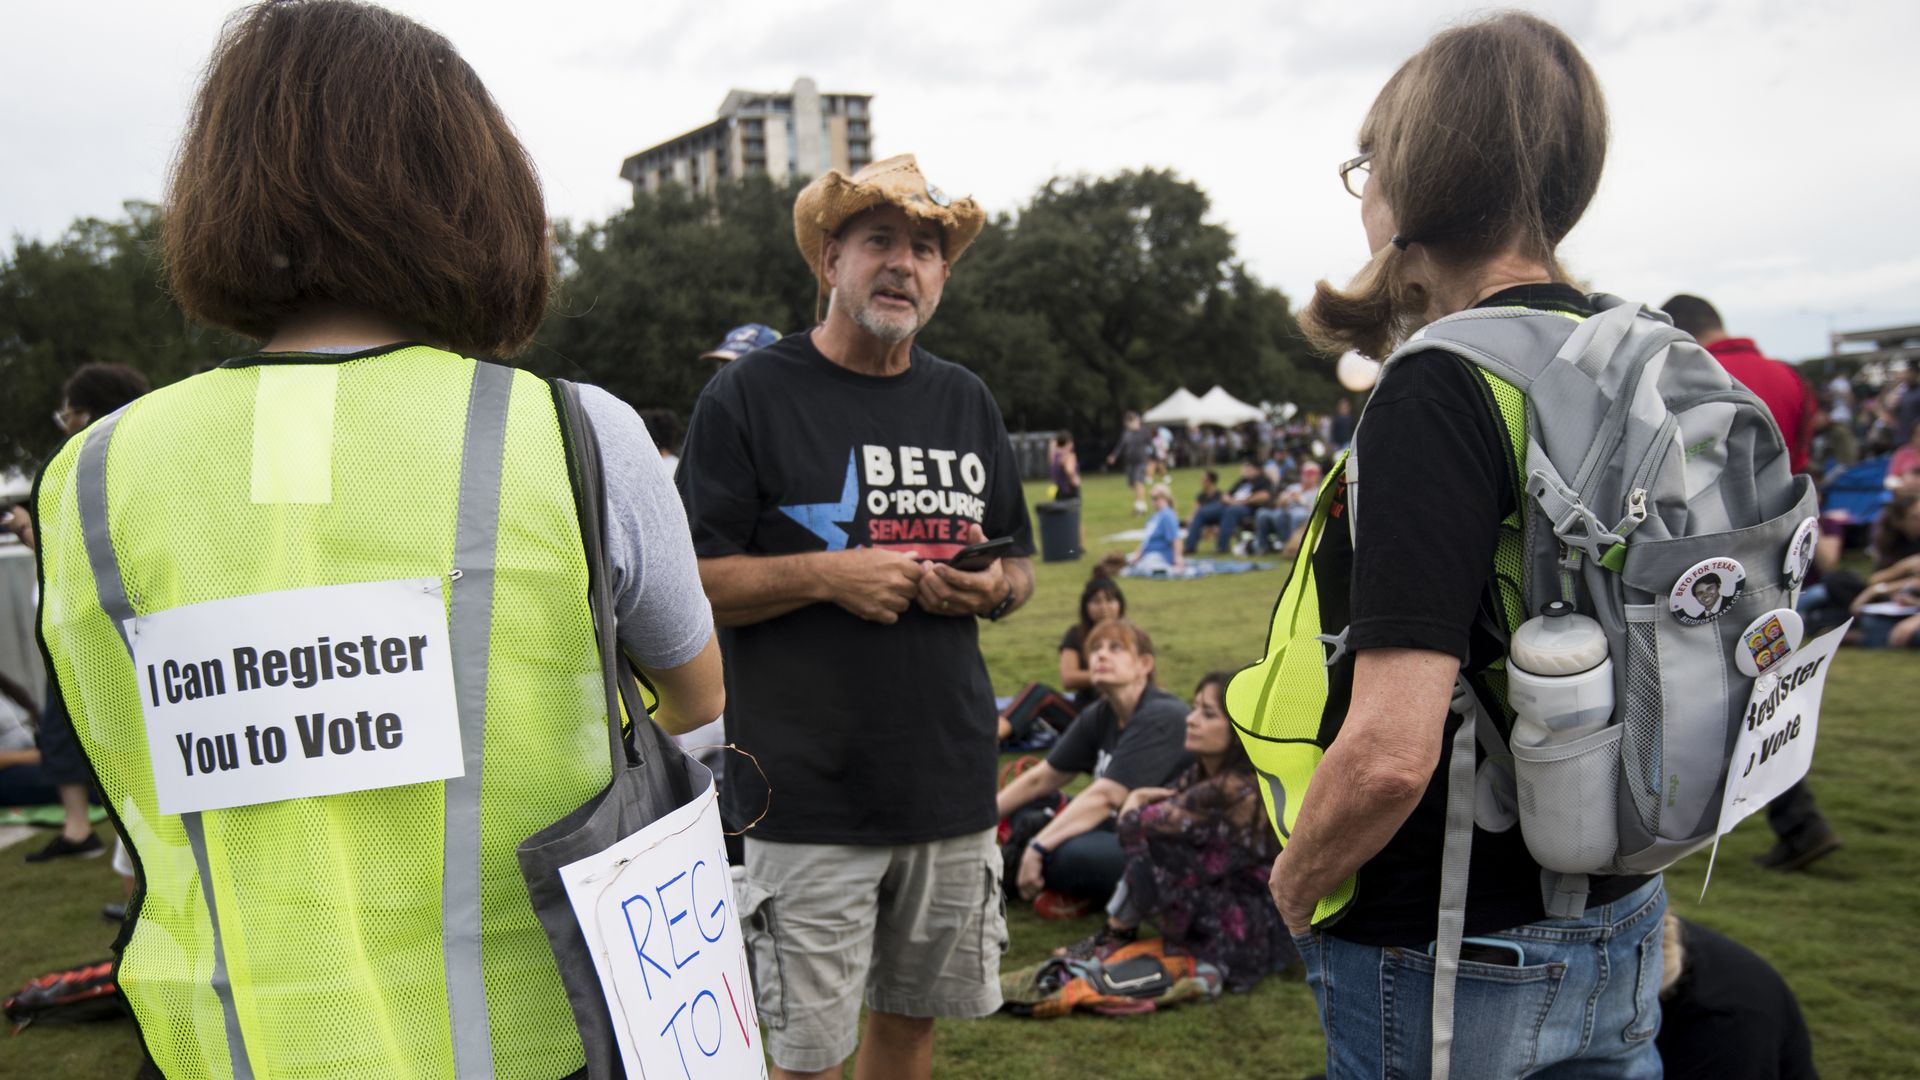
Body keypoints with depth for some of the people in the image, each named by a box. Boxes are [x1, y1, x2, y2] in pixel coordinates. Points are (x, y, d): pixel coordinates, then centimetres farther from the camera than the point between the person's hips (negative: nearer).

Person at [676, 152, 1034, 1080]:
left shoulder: (966, 402, 12)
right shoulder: (750, 394, -5)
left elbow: (1020, 565, 19)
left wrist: (991, 588, -3)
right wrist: (826, 574, -19)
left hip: (953, 782, 5)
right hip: (810, 793, -5)